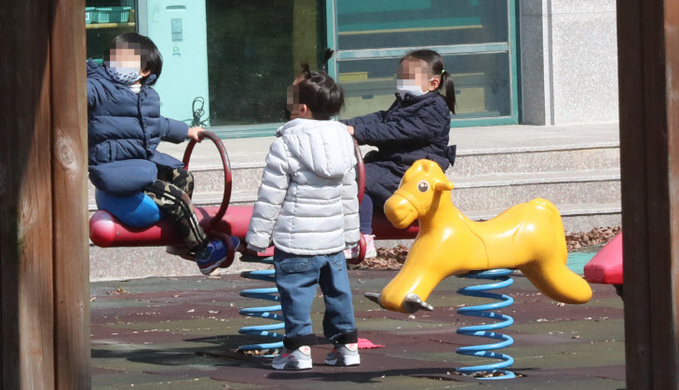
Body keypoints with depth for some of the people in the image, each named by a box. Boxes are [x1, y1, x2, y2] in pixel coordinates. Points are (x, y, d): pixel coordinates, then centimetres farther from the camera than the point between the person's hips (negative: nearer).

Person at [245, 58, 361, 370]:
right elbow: (349, 194, 14)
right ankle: (346, 343, 17)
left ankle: (299, 347, -3)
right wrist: (350, 232, 23)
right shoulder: (343, 142, 7)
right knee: (337, 290, 13)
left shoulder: (285, 147, -13)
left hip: (296, 240, -6)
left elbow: (270, 196, -11)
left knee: (295, 292, -1)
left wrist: (258, 236, -4)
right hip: (334, 238, 6)